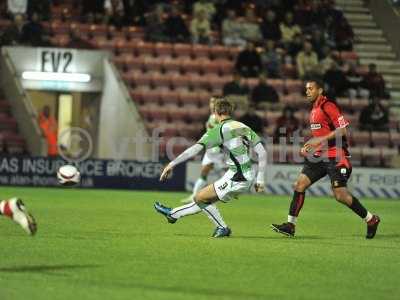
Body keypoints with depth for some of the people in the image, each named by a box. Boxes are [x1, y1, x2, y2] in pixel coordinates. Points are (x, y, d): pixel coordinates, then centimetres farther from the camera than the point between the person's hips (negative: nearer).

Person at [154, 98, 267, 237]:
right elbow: (262, 153, 7)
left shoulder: (219, 130, -9)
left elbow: (195, 149, -16)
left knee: (200, 198, 6)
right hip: (248, 177, 8)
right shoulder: (244, 127, 11)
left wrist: (172, 164, -12)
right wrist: (260, 179, 11)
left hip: (236, 179, -8)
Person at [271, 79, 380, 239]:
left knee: (340, 194, -12)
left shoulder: (328, 106, -12)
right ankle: (290, 225, 2)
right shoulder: (314, 109, 17)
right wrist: (309, 146, 13)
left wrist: (320, 140, -19)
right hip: (319, 156, 9)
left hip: (335, 156, -9)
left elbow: (343, 130, -18)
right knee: (299, 184, -1)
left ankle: (371, 219, 5)